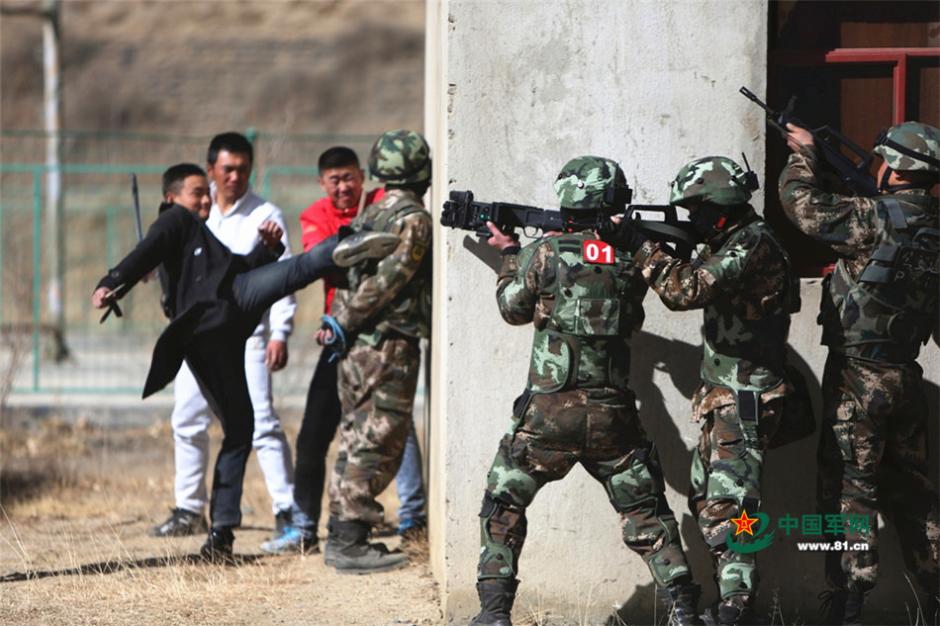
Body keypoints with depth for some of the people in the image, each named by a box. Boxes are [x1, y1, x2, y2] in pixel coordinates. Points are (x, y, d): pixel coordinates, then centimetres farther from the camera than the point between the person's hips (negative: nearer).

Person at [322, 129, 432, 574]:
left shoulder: (369, 215, 15)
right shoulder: (413, 219, -12)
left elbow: (347, 274, 16)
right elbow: (388, 279, -18)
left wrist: (341, 322, 12)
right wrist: (345, 322, -13)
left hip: (357, 349, 9)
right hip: (388, 349, -9)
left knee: (358, 441, 14)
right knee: (378, 446, -6)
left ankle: (341, 537, 18)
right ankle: (351, 542, -8)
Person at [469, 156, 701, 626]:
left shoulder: (545, 254, -7)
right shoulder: (631, 257, 1)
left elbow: (514, 308, 8)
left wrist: (508, 254, 24)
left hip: (550, 413, -2)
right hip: (614, 417, 2)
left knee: (503, 507, 13)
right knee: (645, 511, 13)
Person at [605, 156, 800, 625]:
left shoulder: (753, 244, -18)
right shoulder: (731, 243, 14)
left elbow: (685, 290, -26)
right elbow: (694, 285, 18)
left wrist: (639, 247, -18)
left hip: (745, 404, -11)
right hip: (722, 398, 11)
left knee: (727, 506, -17)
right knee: (705, 500, 17)